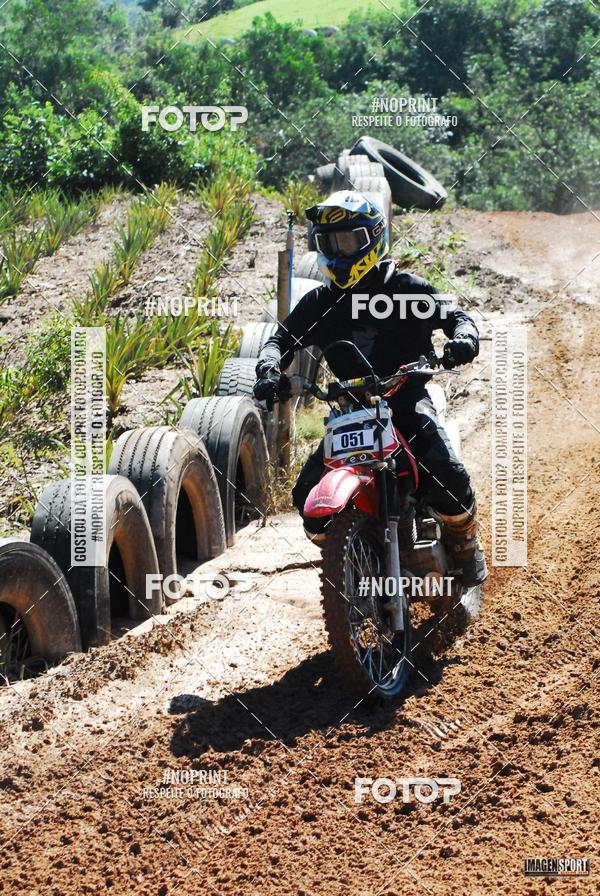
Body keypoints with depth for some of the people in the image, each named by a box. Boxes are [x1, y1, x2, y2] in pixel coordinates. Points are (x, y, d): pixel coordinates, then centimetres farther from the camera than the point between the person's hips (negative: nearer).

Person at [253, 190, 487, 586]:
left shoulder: (404, 288, -2)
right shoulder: (320, 301, 8)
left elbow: (456, 315, -4)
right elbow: (284, 337, 3)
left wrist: (464, 338, -29)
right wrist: (270, 369, -20)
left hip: (406, 399, -3)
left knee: (447, 476, -26)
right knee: (307, 496, -10)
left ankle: (465, 544, 4)